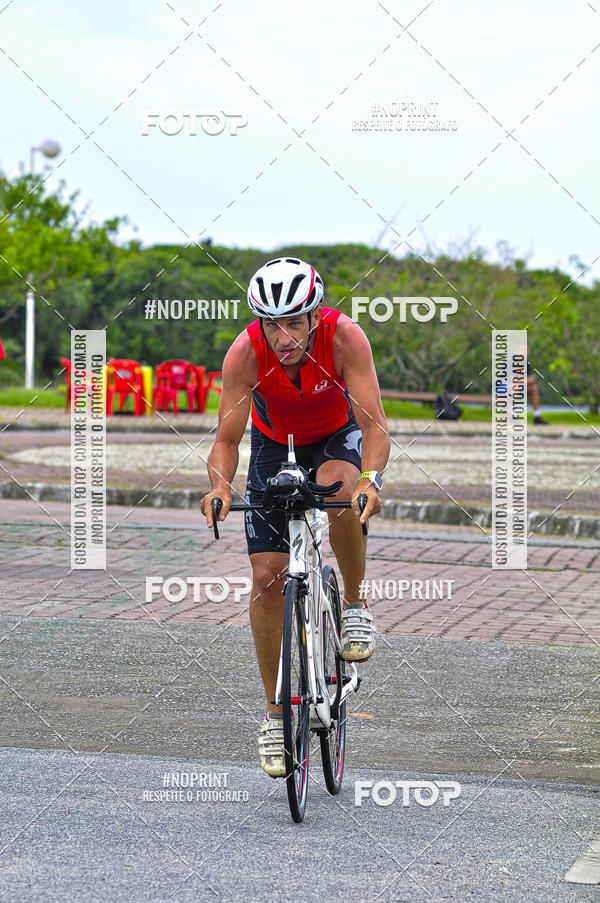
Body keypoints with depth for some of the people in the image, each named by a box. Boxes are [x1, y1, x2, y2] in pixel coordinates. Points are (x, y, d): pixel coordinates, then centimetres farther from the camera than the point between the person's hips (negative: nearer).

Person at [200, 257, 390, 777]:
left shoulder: (344, 338, -33)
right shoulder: (245, 354, -30)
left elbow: (375, 426, -37)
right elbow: (226, 441, -28)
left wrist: (371, 477, -56)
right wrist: (220, 485, -50)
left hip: (337, 436, -1)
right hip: (274, 443, 1)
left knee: (341, 492, -38)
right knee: (268, 577, -8)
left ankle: (355, 605, -12)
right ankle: (275, 712, 6)